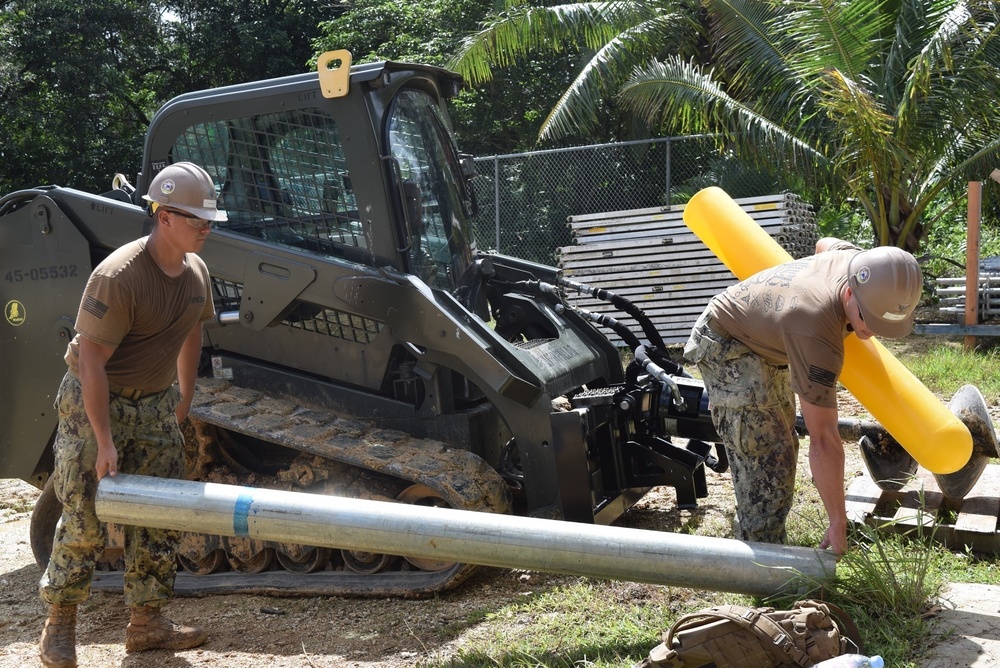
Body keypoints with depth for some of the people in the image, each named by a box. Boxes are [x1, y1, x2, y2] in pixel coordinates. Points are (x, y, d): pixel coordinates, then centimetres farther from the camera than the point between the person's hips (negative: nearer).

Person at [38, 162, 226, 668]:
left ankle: (146, 622, 17)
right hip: (94, 402, -7)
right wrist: (105, 442, -23)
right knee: (85, 520, -3)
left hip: (156, 403, 7)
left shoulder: (195, 271, -2)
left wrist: (184, 400, 19)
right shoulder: (119, 276, -25)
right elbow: (91, 363, -24)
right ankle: (59, 623, 15)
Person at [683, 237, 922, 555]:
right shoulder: (816, 334, -42)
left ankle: (766, 546, 27)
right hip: (727, 346, -9)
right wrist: (838, 524, -33)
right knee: (764, 458, -18)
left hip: (767, 345, 10)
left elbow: (825, 243, 8)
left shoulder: (861, 263, -21)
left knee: (780, 449, 15)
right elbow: (823, 439, -39)